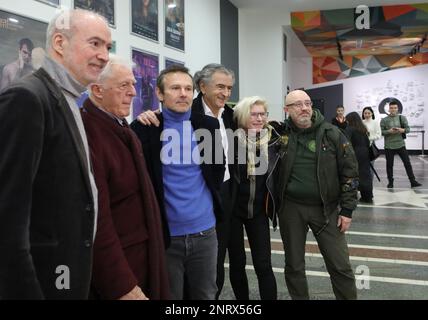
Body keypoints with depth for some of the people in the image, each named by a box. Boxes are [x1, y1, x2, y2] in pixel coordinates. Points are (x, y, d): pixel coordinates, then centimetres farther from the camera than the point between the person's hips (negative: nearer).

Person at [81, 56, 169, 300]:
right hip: (115, 270, -9)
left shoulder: (122, 129, 9)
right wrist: (123, 288, -24)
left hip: (144, 257, 10)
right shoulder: (88, 133, -22)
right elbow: (96, 220, -26)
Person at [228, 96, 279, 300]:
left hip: (259, 210, 2)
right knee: (237, 262, 11)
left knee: (263, 264, 1)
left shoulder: (273, 139, -1)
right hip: (232, 209, -2)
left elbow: (276, 172, 12)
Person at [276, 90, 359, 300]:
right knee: (294, 265, 13)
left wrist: (347, 210, -4)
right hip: (290, 208, 1)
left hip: (326, 208, -1)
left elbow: (349, 171, -2)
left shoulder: (332, 134, -3)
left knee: (340, 265, 4)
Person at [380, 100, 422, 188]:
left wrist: (402, 130, -18)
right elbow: (381, 132, -4)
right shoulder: (384, 120, 0)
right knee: (389, 165, 6)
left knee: (407, 163, 2)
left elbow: (408, 129, 3)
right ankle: (390, 182, 20)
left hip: (401, 145, 1)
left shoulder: (402, 118, 6)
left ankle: (413, 182, 8)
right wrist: (389, 131, -20)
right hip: (389, 146, -1)